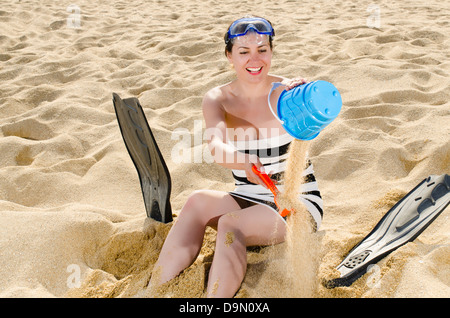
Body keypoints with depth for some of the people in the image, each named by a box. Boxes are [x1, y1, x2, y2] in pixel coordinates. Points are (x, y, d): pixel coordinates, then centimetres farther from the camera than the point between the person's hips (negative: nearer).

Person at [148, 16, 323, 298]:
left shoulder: (288, 92, -12)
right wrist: (243, 161, -47)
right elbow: (216, 147, -24)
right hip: (248, 200, 3)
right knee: (199, 201, -25)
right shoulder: (218, 100, -5)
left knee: (231, 224, -29)